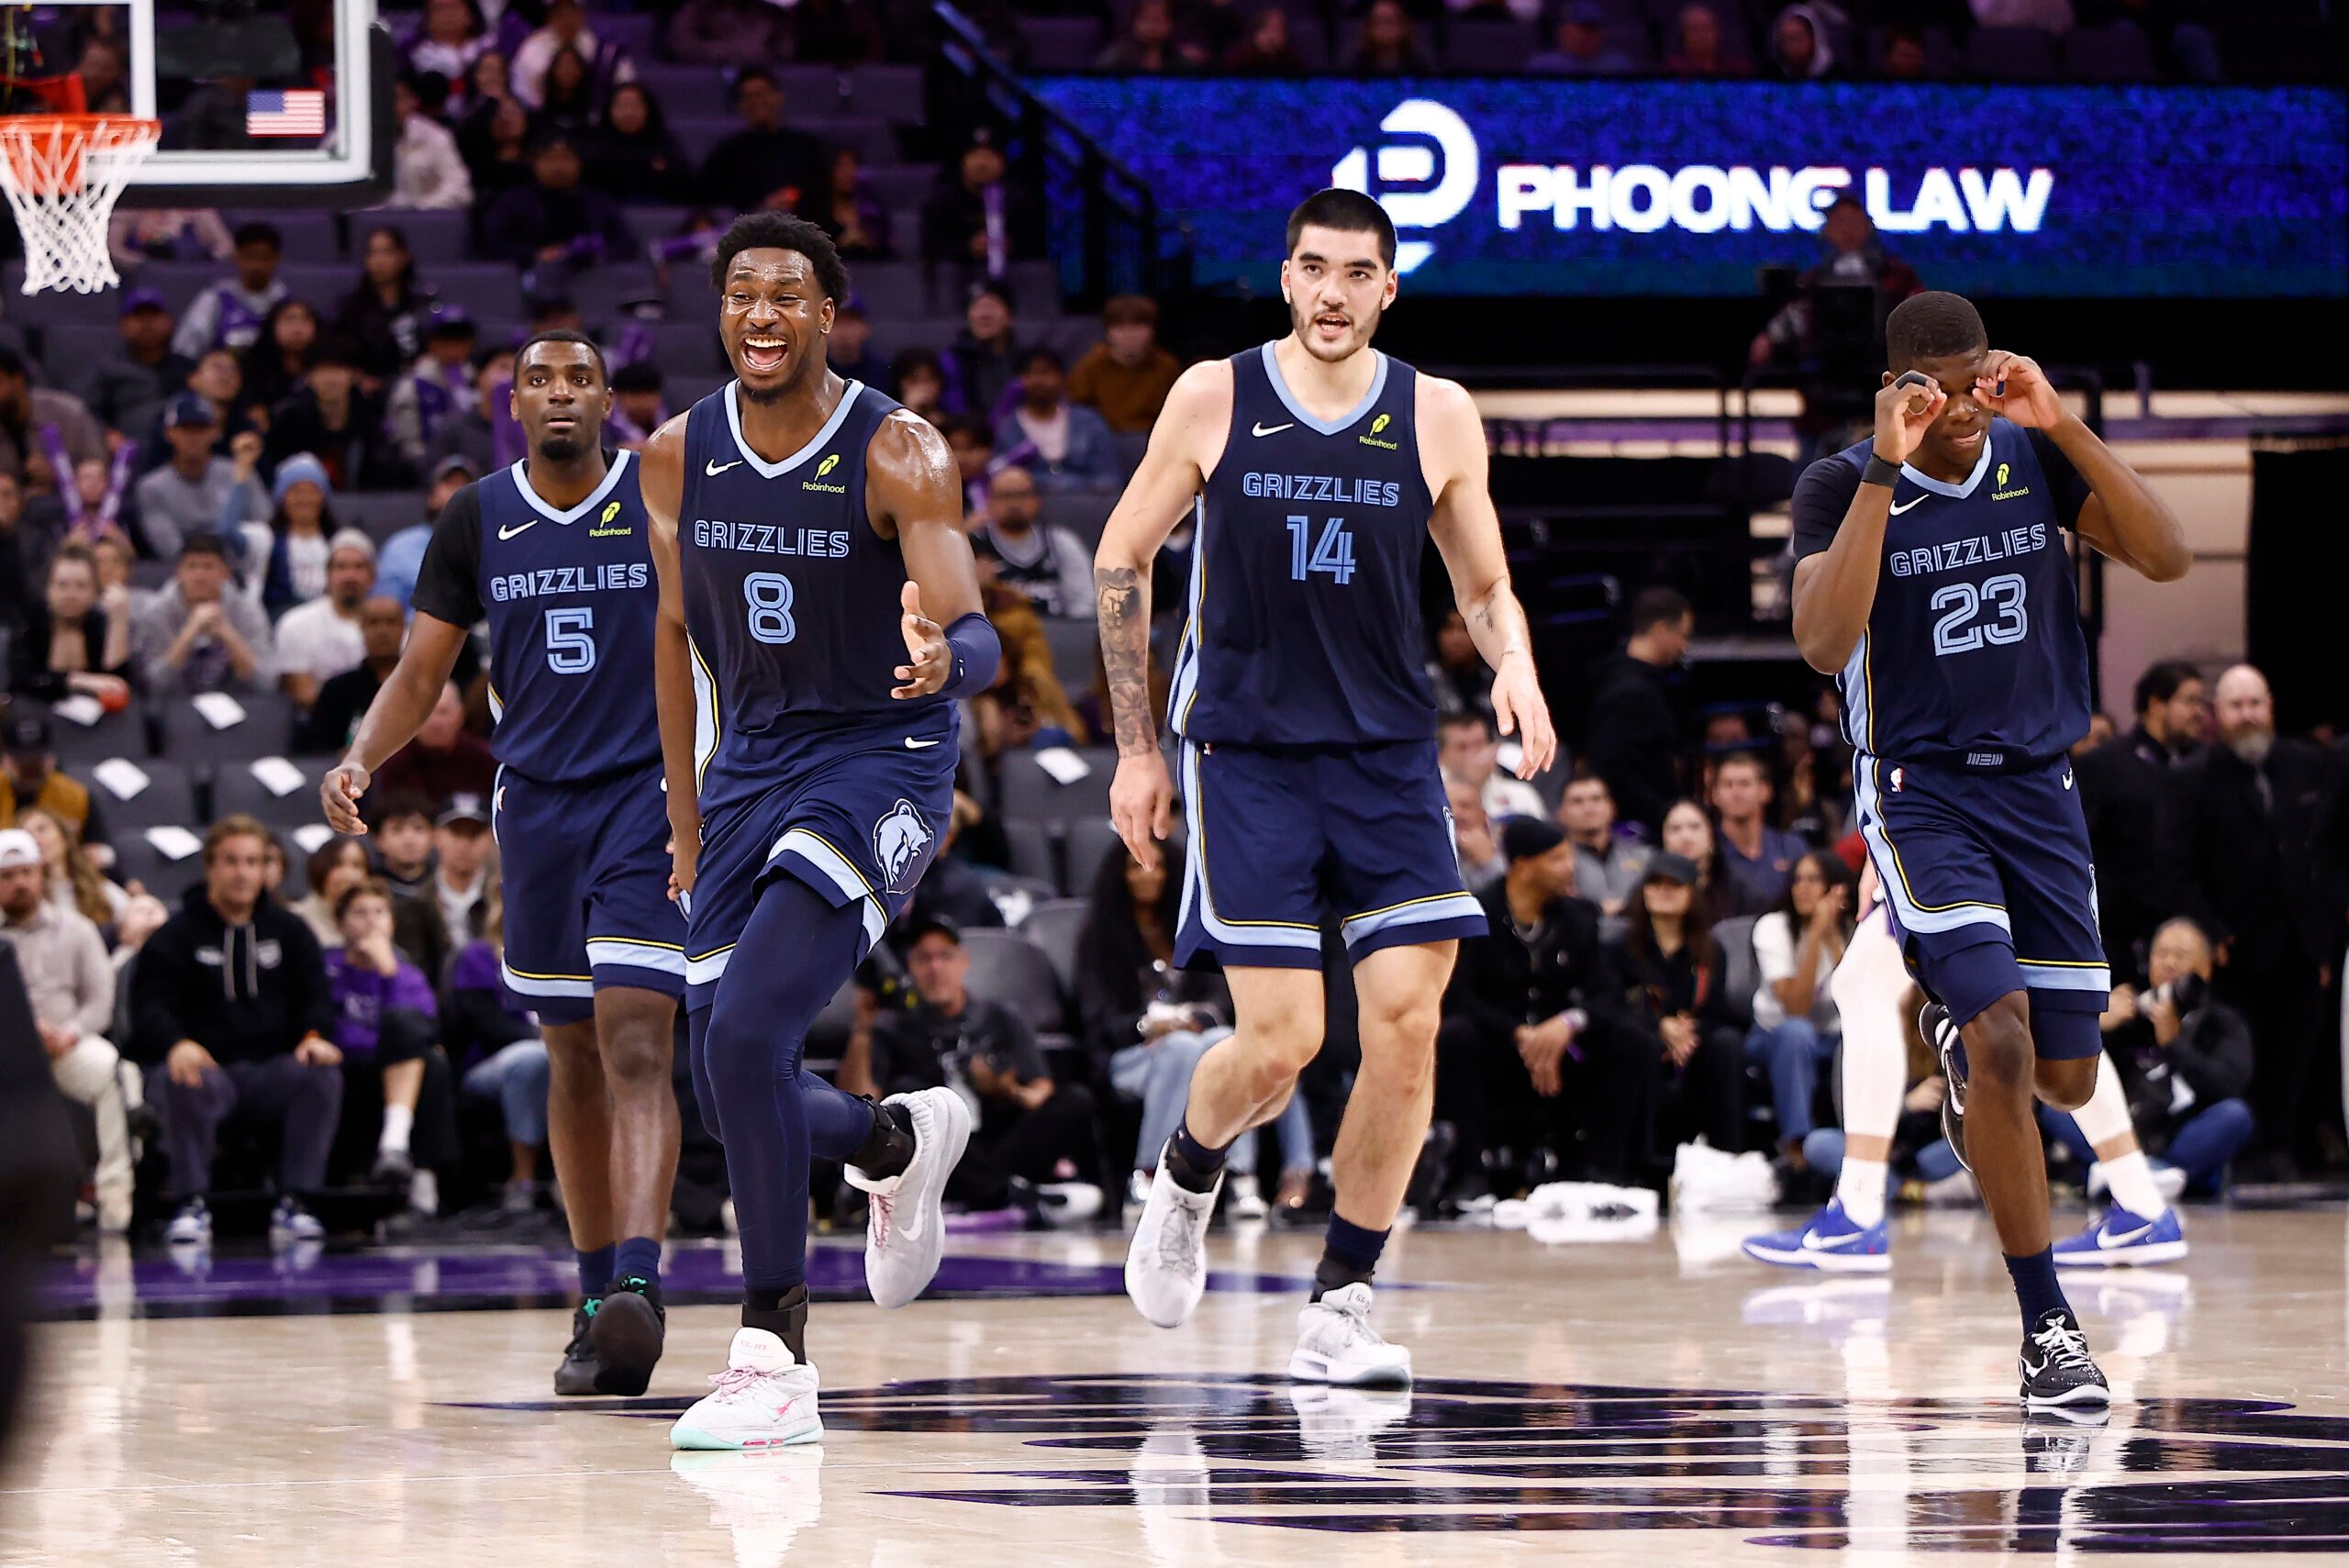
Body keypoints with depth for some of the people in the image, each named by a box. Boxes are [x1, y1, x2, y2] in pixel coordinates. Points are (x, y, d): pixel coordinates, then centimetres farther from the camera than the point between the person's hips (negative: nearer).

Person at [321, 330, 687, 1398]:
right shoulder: (477, 522, 4)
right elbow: (420, 677, 7)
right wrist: (361, 758, -11)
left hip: (651, 792, -4)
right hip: (536, 798, 4)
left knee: (634, 1046, -17)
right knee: (572, 1060, 10)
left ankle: (640, 1282, -28)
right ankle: (597, 1300, 19)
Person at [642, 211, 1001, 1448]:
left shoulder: (896, 455, -15)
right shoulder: (678, 457, 0)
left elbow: (975, 633, -24)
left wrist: (944, 657, -49)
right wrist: (688, 823, 15)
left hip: (881, 757, -6)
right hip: (750, 765, 6)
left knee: (747, 1034, -24)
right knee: (730, 1097, 5)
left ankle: (774, 1361, -17)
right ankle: (899, 1140, 40)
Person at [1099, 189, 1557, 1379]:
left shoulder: (1437, 418, 2)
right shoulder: (1214, 400, -3)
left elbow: (1486, 586, 12)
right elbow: (1122, 559, 7)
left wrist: (1515, 668, -11)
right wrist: (1136, 749, 4)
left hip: (1388, 755, 2)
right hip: (1245, 753, -2)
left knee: (1408, 1022, -10)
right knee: (1280, 1041, -11)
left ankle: (1337, 1312, 1)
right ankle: (1184, 1181, 24)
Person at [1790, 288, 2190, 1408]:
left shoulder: (2035, 461, 0)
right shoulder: (1841, 487, -10)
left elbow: (2166, 558, -11)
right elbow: (1824, 643, -26)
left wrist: (2062, 425, -20)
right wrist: (1887, 468, -29)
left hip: (2037, 788, 4)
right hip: (1920, 791, -4)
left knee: (2064, 1077, 10)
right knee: (2003, 1040, -22)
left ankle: (1961, 1042, 48)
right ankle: (2046, 1328, -15)